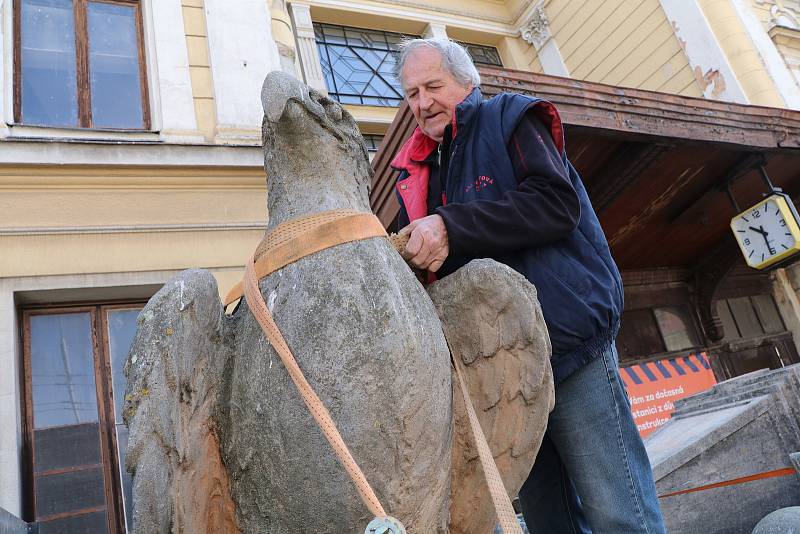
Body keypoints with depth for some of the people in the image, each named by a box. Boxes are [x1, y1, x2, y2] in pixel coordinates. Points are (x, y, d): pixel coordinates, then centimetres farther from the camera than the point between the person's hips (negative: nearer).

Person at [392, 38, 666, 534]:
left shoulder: (508, 120, 2)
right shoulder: (417, 176, 18)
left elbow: (557, 204, -15)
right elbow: (415, 261, 20)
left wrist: (451, 226, -20)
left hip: (570, 343, -6)